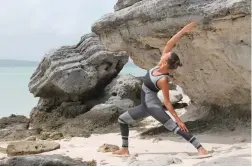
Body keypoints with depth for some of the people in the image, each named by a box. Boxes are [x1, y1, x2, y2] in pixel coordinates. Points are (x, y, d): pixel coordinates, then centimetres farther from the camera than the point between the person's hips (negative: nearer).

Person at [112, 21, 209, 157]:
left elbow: (167, 102, -20)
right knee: (122, 119, 19)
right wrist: (183, 30, -9)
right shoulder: (160, 65, -5)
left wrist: (178, 119, -21)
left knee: (173, 126, -22)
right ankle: (124, 150, 25)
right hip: (145, 105, 10)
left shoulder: (163, 80, -24)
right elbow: (169, 44, -8)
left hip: (153, 105, -10)